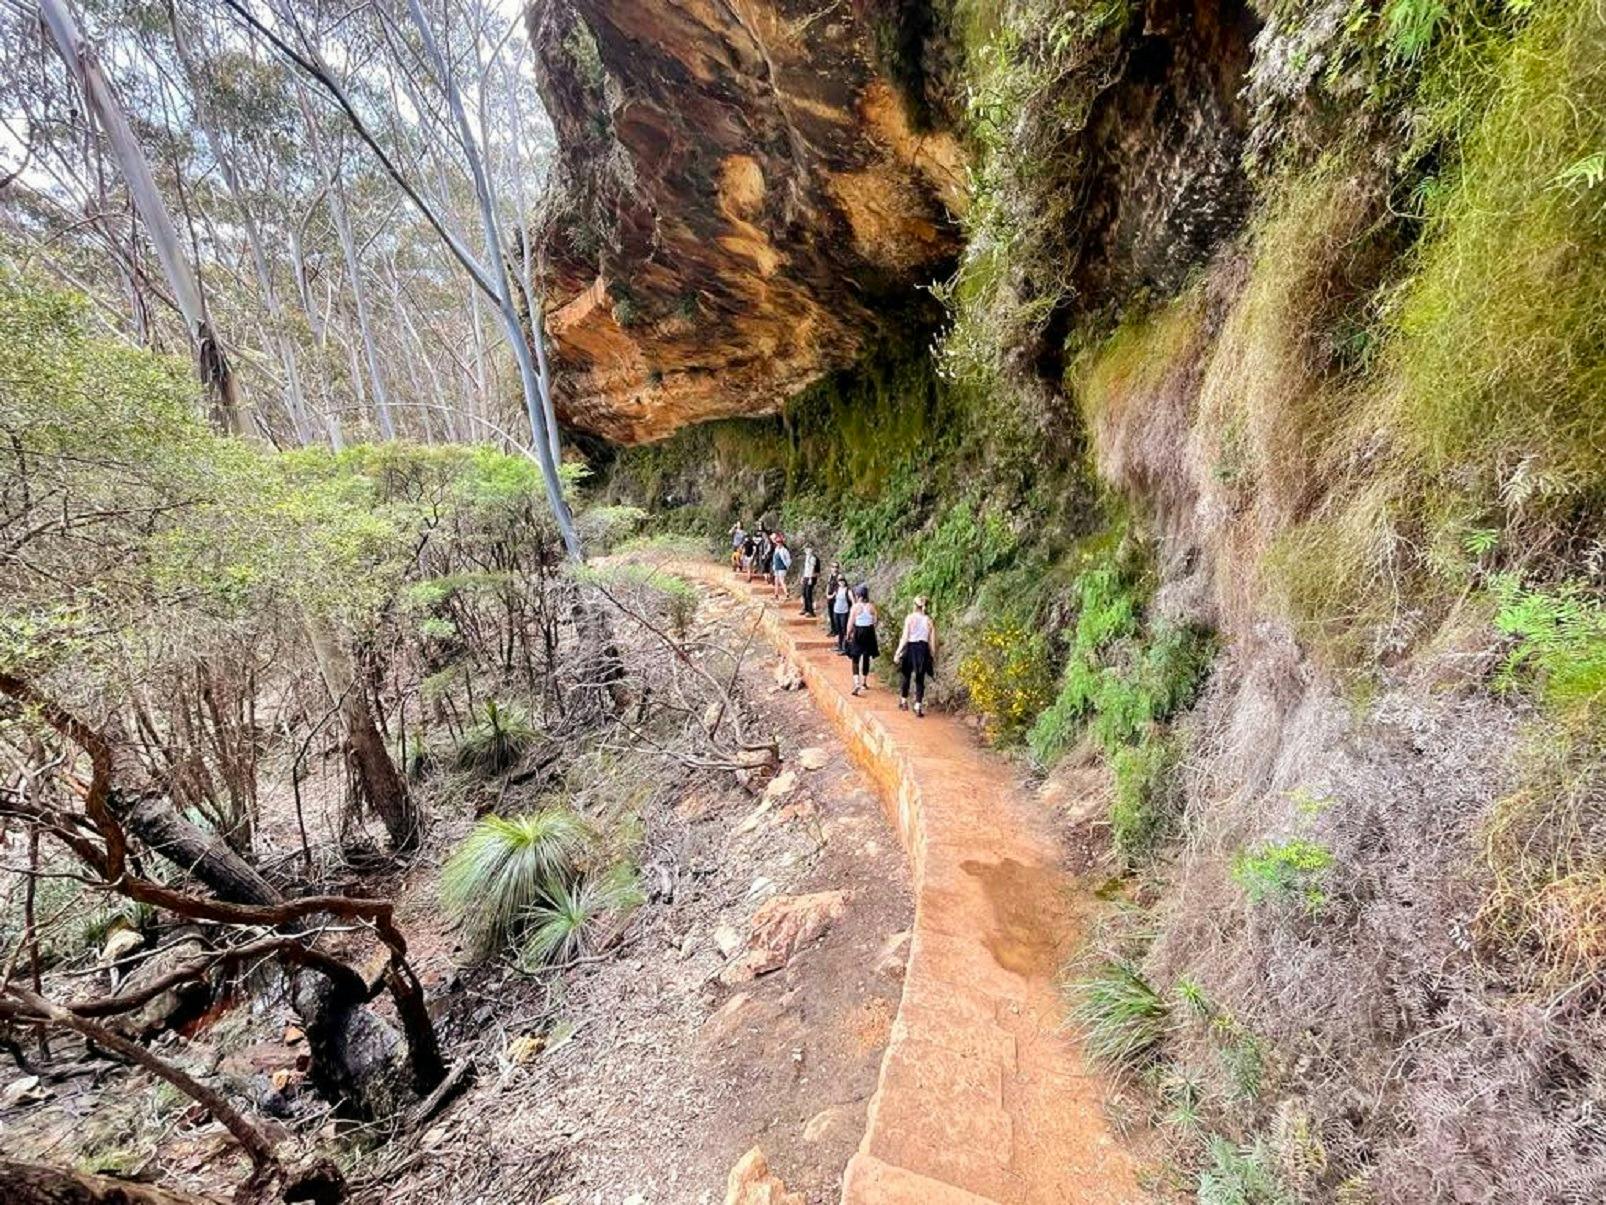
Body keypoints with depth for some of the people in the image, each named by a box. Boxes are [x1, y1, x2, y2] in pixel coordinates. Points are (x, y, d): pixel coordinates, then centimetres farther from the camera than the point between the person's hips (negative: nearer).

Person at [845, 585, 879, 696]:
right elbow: (874, 622, 0)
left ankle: (857, 683, -15)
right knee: (866, 658, 16)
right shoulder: (871, 606, -6)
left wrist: (848, 635, 3)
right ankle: (864, 682, 28)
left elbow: (850, 623, -9)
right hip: (869, 633, 3)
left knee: (856, 659, 2)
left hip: (858, 633, -3)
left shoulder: (855, 606, -12)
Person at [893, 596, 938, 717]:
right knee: (920, 679, 8)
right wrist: (933, 657, 11)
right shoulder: (929, 620, 1)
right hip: (923, 649, 2)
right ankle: (918, 706, 4)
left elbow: (905, 637, -11)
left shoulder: (909, 618, -7)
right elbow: (932, 641, 2)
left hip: (910, 648, -2)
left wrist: (898, 652, -7)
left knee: (905, 675, 17)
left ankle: (904, 701, 28)